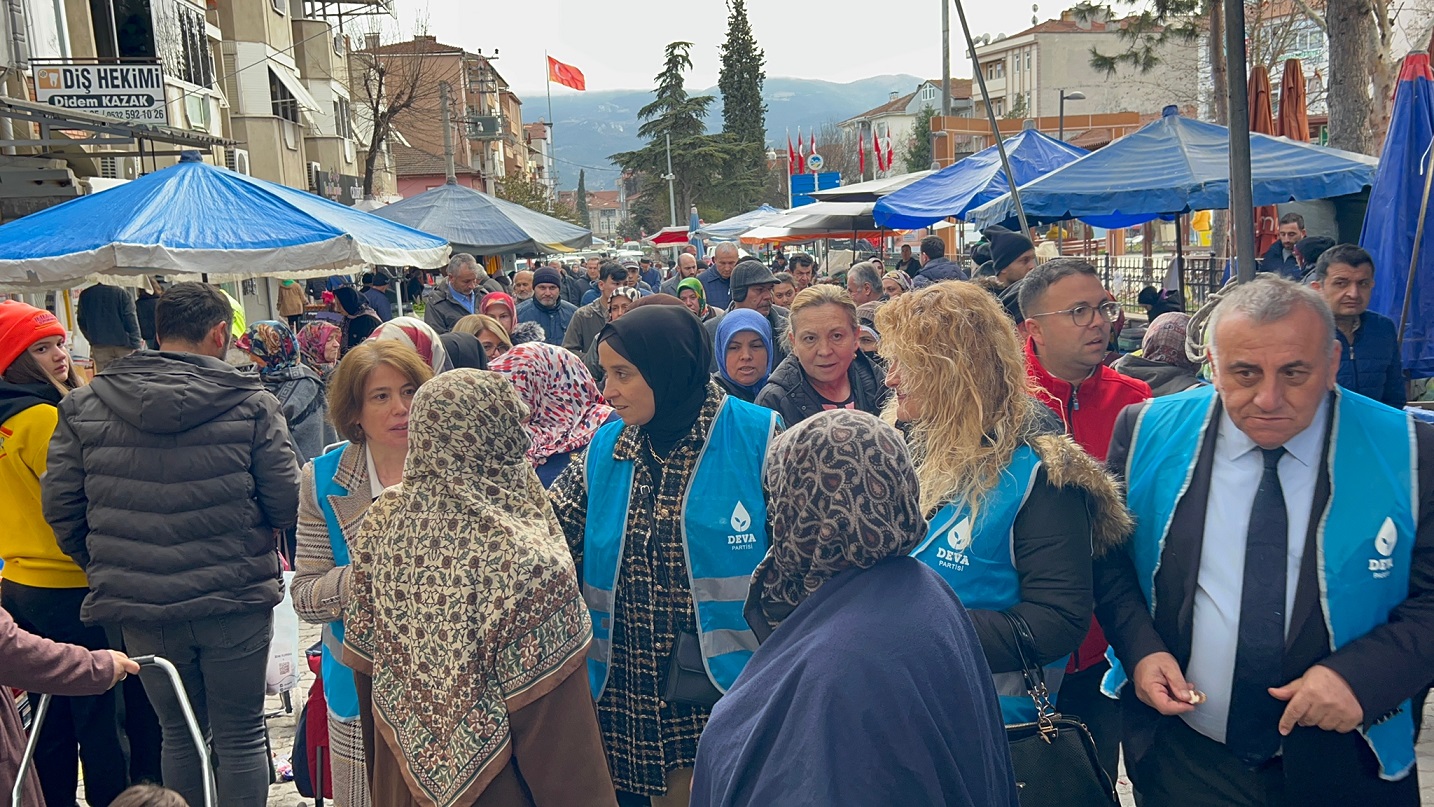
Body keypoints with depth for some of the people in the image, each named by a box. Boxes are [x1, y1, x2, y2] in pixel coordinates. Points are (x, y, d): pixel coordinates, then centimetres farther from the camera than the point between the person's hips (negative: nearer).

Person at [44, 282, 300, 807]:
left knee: (178, 733, 19)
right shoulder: (252, 404, -9)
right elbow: (285, 504, -9)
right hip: (235, 601, -3)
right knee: (240, 736, 10)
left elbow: (59, 505, 2)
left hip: (139, 606, 3)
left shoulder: (84, 406, 0)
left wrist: (102, 568, 16)